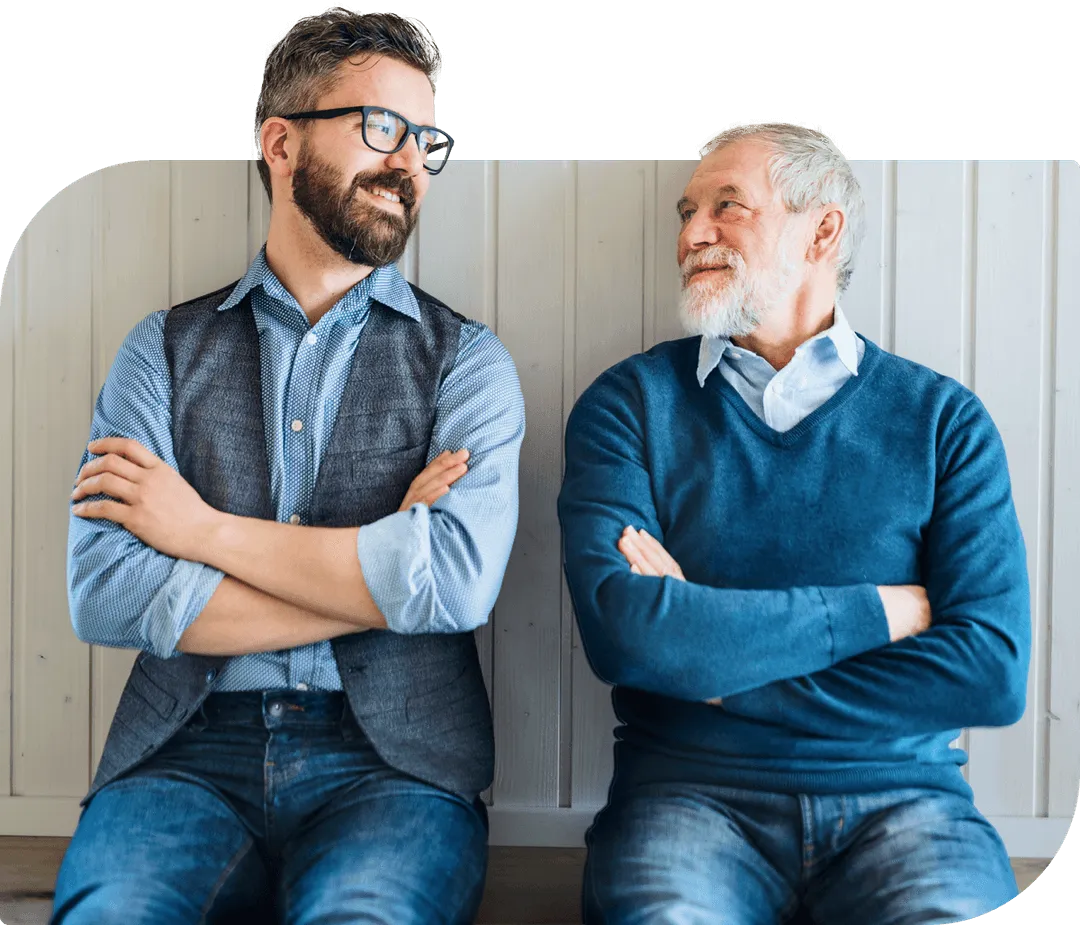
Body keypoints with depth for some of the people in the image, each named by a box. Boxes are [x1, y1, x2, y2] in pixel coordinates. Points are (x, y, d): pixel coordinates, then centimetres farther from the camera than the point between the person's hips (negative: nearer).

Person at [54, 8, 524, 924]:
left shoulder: (466, 359, 7)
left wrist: (204, 530, -5)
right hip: (188, 753, 1)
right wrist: (377, 577, -6)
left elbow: (457, 580, -11)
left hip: (390, 758, 0)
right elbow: (103, 593, -3)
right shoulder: (165, 349, 10)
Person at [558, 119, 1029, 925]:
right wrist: (879, 612, -7)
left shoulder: (943, 420, 6)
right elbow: (623, 631, -12)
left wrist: (712, 650, -8)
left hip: (902, 798, 1)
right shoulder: (631, 403, 5)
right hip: (690, 793, -1)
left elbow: (994, 671, -5)